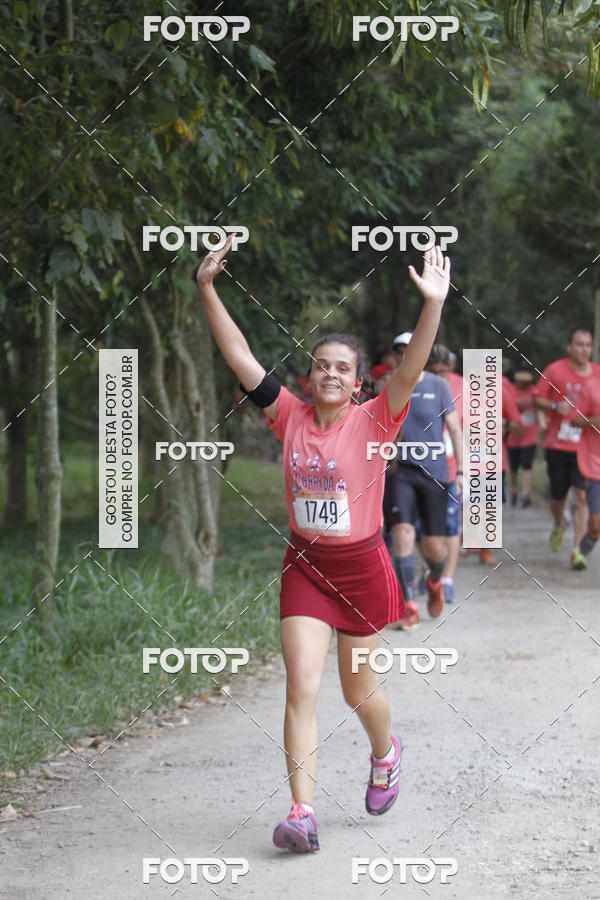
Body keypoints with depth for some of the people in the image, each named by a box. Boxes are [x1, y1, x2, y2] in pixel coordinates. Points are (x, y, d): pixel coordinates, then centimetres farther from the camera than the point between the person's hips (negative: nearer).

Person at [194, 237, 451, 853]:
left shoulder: (373, 422, -9)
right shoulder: (291, 417, -1)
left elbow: (410, 370, -25)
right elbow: (239, 357, -4)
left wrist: (433, 304, -39)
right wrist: (207, 289, -12)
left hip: (362, 567, -2)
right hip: (304, 566, 2)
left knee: (358, 691, 12)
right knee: (301, 687, -9)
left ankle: (385, 754, 46)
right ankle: (302, 814, -10)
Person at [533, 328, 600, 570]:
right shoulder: (554, 370, -2)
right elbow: (537, 398, 0)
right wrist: (555, 406, -18)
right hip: (557, 444, 0)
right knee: (557, 495, 10)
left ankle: (577, 550, -8)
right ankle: (558, 525, 45)